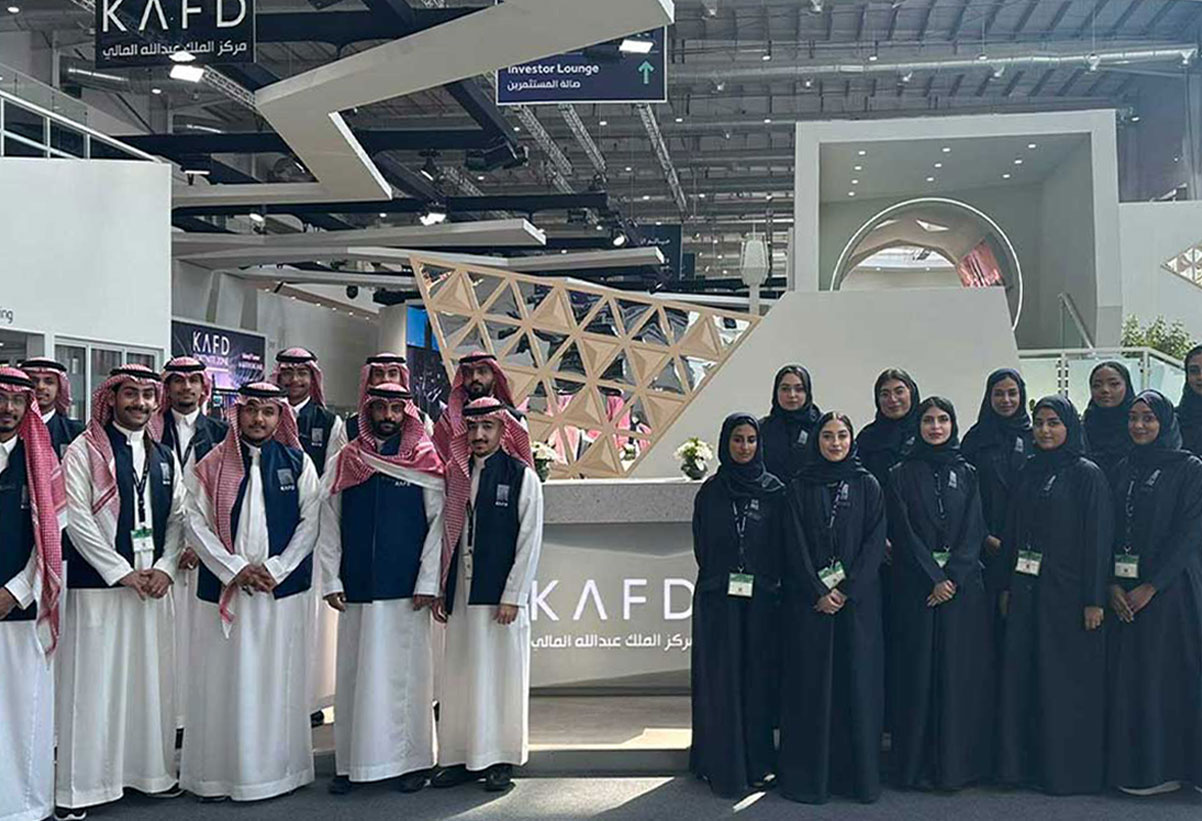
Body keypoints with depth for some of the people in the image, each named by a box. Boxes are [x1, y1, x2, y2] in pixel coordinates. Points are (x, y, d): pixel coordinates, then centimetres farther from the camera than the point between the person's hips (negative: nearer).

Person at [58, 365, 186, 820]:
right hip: (99, 584, -5)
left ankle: (152, 770, 19)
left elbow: (178, 517, 12)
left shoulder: (164, 456, 14)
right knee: (94, 682, -3)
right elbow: (77, 520, -10)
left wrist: (164, 568, -3)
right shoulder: (85, 451, -2)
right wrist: (123, 573, -12)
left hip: (154, 583, 5)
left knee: (152, 679, 8)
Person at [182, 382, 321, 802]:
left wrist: (275, 569, -9)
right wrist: (237, 569, -9)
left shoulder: (298, 463, 4)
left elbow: (310, 520, 0)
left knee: (278, 678, 4)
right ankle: (219, 772, 12)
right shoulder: (214, 464, 4)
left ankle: (277, 769, 14)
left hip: (283, 589, 0)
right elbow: (197, 521, 0)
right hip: (224, 588, 0)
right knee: (224, 679, 3)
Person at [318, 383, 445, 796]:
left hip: (405, 589, -2)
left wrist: (428, 583, -7)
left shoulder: (425, 462, 2)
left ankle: (411, 760, 11)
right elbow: (329, 524, 8)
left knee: (404, 672, 2)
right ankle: (352, 762, 14)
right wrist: (331, 580, 1)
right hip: (356, 588, 2)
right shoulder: (345, 462, 8)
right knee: (354, 673, 6)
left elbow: (437, 524, -1)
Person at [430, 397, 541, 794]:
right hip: (460, 594, 5)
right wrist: (440, 590, 7)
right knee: (461, 674, 7)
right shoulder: (457, 475, 11)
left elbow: (530, 541, -6)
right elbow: (447, 535, 13)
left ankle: (500, 760, 12)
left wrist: (512, 597, -11)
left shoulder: (522, 477, -3)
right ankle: (462, 757, 16)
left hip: (501, 595, -4)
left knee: (501, 672, 2)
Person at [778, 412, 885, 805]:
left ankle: (859, 773, 9)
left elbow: (875, 541, -1)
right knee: (811, 683, 0)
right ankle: (809, 776, 6)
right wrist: (818, 593, -11)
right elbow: (796, 547, -1)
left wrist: (847, 590, -11)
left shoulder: (867, 485, 6)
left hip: (858, 600, 1)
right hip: (808, 600, 0)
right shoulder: (800, 489, 5)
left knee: (858, 682, 1)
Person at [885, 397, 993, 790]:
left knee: (961, 671, 1)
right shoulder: (901, 475, 5)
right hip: (916, 585, -1)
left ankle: (959, 761, 9)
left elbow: (974, 532, 1)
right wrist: (933, 578, -12)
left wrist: (953, 576, -12)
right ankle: (918, 763, 6)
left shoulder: (967, 474, 10)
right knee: (918, 672, 0)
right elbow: (903, 532, -3)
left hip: (963, 584, 1)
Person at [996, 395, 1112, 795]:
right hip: (1026, 589, 6)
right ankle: (1022, 762, 16)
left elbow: (1098, 538, -9)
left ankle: (1070, 769, 11)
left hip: (1067, 592, -6)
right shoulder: (1029, 472, 12)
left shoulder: (1087, 474, -6)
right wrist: (1007, 586, 9)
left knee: (1066, 681, 0)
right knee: (1020, 676, 7)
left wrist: (1094, 599, -14)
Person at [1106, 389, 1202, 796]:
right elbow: (1109, 531, 8)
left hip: (1169, 589, -5)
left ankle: (1166, 765, 7)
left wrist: (1152, 586, -15)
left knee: (1164, 674, -3)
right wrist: (1112, 584, -6)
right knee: (1125, 676, 6)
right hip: (1123, 591, 5)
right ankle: (1129, 764, 14)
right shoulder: (1122, 471, 12)